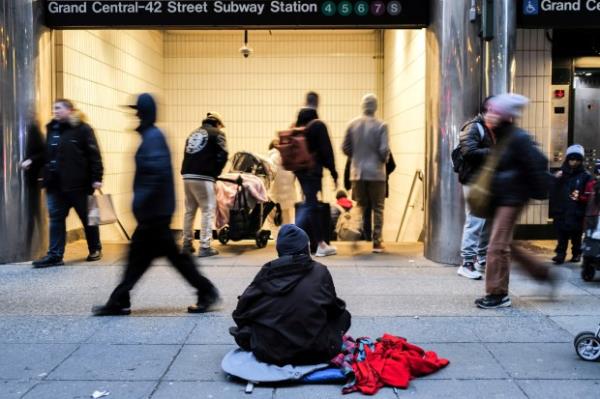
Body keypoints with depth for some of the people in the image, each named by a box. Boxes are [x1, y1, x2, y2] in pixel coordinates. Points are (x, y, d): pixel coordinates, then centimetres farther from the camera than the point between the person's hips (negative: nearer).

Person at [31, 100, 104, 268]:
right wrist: (32, 160, 2)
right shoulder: (51, 129, 12)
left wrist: (96, 177, -16)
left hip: (78, 183, -5)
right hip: (56, 183, 6)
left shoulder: (82, 128, -6)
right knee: (56, 218, 4)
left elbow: (94, 154, -11)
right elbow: (47, 153, 18)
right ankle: (55, 255, 8)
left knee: (87, 218, 8)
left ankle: (95, 250, 23)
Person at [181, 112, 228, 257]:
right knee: (208, 211, -2)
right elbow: (222, 155, -7)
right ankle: (205, 247, -5)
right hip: (203, 177, -7)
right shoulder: (217, 134, 5)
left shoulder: (193, 133, 24)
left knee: (189, 211, 16)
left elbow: (187, 155, 21)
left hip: (187, 176, 7)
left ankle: (187, 244, 22)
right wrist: (215, 172, 4)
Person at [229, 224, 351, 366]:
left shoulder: (267, 271, 0)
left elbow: (241, 313, 0)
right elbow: (334, 309, 7)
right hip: (314, 353, 0)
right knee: (343, 315, 21)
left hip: (267, 353, 1)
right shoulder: (319, 271, -2)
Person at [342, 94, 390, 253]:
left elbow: (345, 148, 3)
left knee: (360, 206, 16)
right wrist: (384, 160, 7)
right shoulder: (381, 126, -9)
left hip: (357, 172, 3)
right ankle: (377, 242, 8)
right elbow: (384, 150, -14)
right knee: (377, 208, 7)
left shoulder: (352, 124, 1)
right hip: (376, 172, -3)